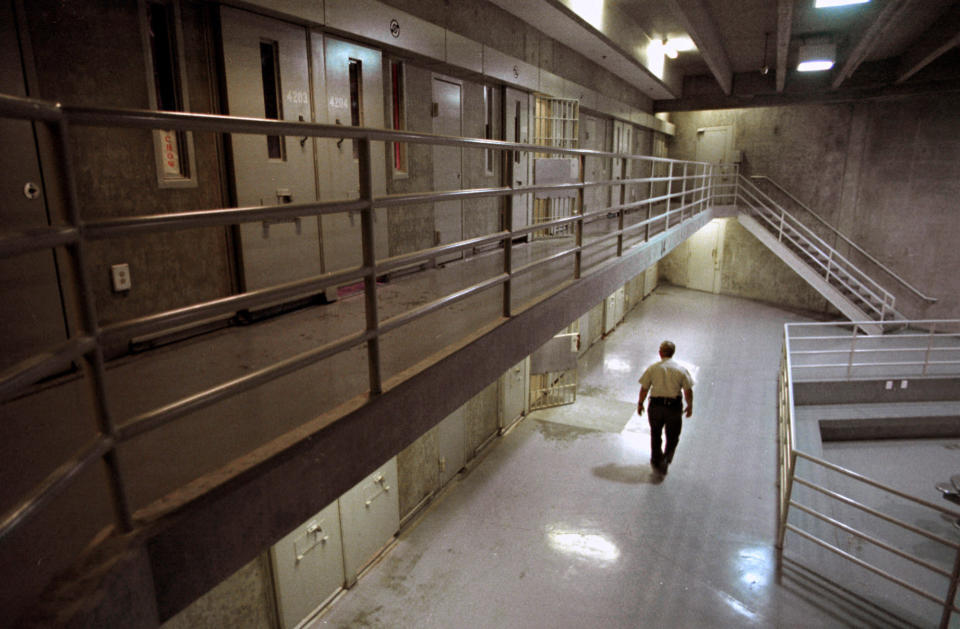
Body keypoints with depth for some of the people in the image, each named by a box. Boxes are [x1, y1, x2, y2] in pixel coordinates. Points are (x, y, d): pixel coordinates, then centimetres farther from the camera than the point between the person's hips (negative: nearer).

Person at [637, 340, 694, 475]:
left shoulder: (652, 368, -3)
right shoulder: (681, 369, -3)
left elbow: (644, 389, 0)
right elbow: (688, 391, -1)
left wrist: (640, 403, 13)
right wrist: (690, 406, 13)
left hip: (656, 405, 1)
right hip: (674, 407, 0)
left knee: (655, 435, 18)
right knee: (673, 437, 16)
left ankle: (656, 461, 27)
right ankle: (666, 459, 1)